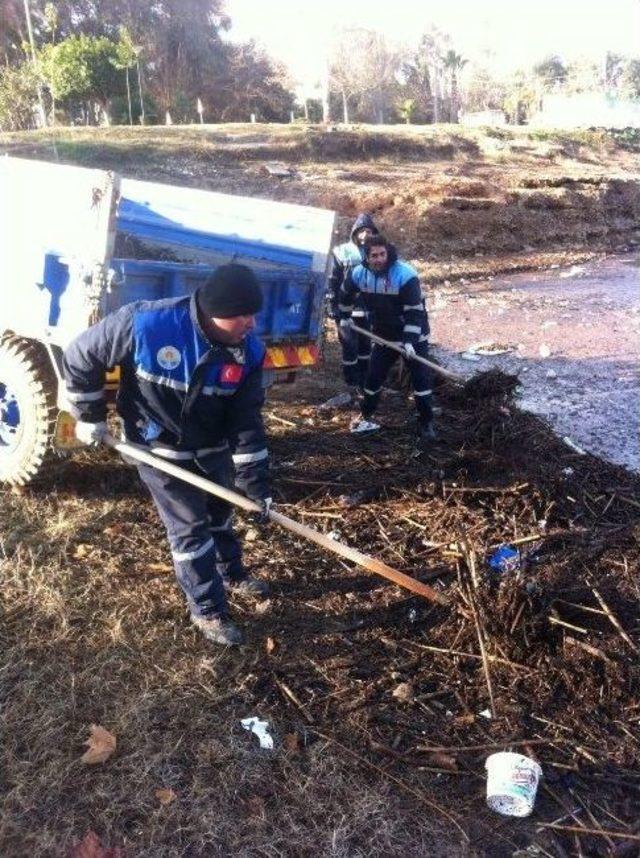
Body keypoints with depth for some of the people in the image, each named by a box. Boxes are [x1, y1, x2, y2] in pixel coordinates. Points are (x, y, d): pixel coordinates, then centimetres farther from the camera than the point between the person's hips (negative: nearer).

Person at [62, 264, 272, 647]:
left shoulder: (249, 350, -19)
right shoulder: (144, 324, -32)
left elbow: (248, 420, -12)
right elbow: (80, 357, -17)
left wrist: (257, 482, -14)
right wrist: (91, 417, -8)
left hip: (212, 447, 5)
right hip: (160, 449, -4)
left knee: (220, 510, 23)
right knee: (190, 528, 3)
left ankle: (232, 573, 50)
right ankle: (208, 610, 22)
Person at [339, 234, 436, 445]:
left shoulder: (406, 275, -25)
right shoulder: (359, 274, -9)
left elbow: (415, 311, -25)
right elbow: (346, 293, 15)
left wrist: (410, 341, -30)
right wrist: (345, 316, 25)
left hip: (413, 336, -4)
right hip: (384, 336, 4)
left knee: (421, 379, -4)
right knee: (373, 377, 9)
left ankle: (426, 424, 9)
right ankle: (365, 417, 29)